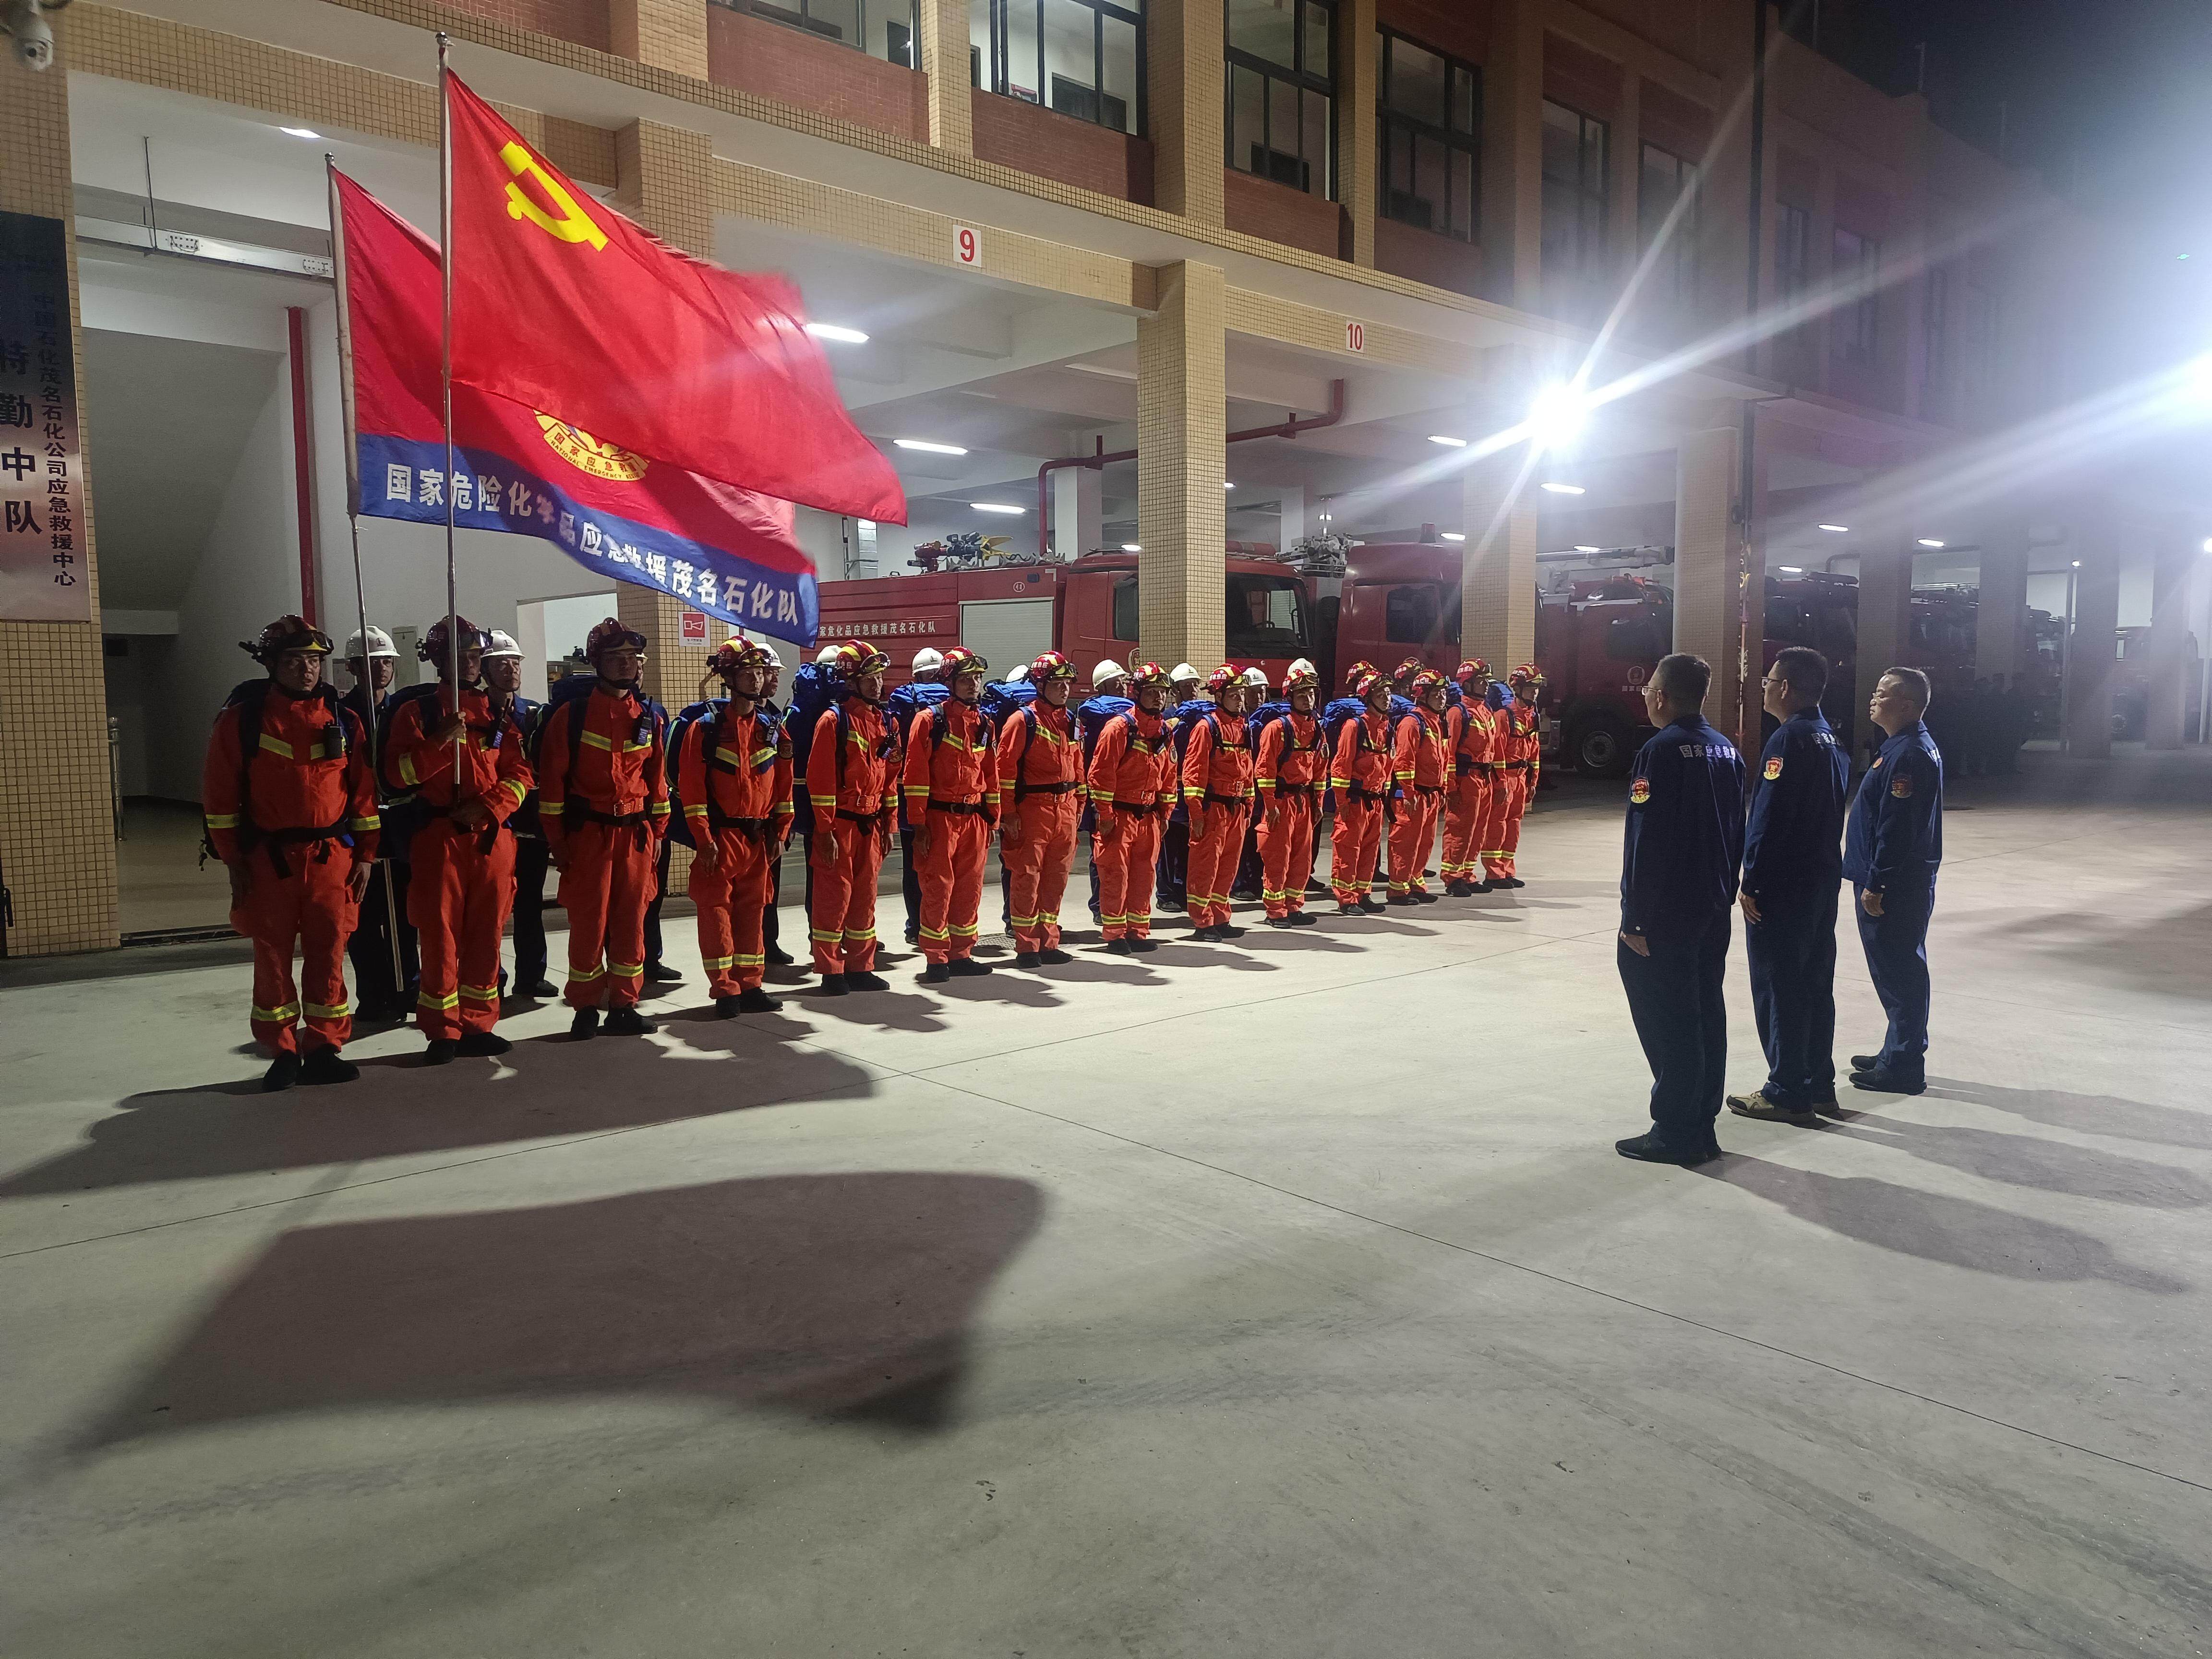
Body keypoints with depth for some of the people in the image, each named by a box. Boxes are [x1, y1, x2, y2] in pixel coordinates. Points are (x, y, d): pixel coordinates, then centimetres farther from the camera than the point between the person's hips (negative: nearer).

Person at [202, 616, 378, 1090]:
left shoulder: (343, 719, 5)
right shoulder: (242, 718, -1)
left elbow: (363, 791, 6)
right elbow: (220, 793, -1)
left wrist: (365, 855, 3)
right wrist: (233, 859, -4)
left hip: (332, 857, 1)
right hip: (268, 859, -1)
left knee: (328, 955, 5)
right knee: (273, 957, 6)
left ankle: (324, 1050, 15)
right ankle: (282, 1053, 18)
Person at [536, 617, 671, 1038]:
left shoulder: (650, 716, 7)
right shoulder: (571, 714, -4)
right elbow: (552, 779, -4)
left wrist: (658, 831, 8)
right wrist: (556, 838, -7)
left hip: (636, 835, 3)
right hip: (587, 834, -3)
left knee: (630, 922, 6)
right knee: (588, 923, 2)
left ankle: (623, 1007, 16)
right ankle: (585, 1008, 15)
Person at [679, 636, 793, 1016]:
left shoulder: (773, 727, 8)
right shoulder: (706, 727, -5)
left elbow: (783, 783, 10)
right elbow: (691, 786, -9)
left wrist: (780, 833, 4)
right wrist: (704, 838, -14)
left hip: (759, 837, 4)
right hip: (720, 837, -4)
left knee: (752, 909, 9)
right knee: (716, 909, -2)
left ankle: (750, 984, 17)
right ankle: (725, 989, 5)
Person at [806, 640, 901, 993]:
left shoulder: (885, 722, 10)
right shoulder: (833, 720, -10)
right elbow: (820, 779, -13)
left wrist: (888, 825, 12)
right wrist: (825, 830, -15)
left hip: (871, 826, 6)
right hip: (840, 824, -6)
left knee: (865, 897, 11)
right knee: (835, 896, 0)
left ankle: (860, 967, 20)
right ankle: (831, 971, 8)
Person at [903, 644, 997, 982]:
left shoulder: (984, 724, 12)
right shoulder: (930, 719, -6)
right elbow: (916, 774, -9)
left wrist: (992, 821, 13)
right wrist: (919, 824, -13)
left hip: (974, 819, 5)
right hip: (940, 818, -5)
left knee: (970, 890, 9)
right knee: (938, 888, -2)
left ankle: (961, 954, 19)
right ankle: (936, 959, 6)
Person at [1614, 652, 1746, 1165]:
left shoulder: (1660, 752, -17)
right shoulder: (1726, 750, 9)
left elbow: (1646, 843, -19)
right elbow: (1736, 832, 14)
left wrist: (1635, 920, -16)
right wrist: (1725, 895, 20)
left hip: (1665, 913, -8)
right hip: (1713, 911, 8)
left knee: (1667, 1021, -1)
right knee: (1705, 1015, 13)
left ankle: (1675, 1133, 5)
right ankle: (1702, 1126, 22)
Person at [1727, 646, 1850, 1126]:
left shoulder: (1788, 740, -17)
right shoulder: (1831, 739, 12)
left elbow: (1769, 819, -21)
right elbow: (1833, 811, 16)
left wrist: (1752, 883, -16)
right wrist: (1827, 870, 20)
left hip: (1782, 888, -9)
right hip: (1824, 881, 9)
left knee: (1778, 988, -1)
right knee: (1815, 985, 15)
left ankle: (1787, 1094, 5)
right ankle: (1817, 1084, 24)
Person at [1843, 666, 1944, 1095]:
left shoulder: (1909, 755, -19)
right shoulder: (1907, 747, 13)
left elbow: (1896, 829, -23)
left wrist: (1875, 884, -19)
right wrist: (1873, 879, 20)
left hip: (1894, 889, -10)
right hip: (1903, 883, 10)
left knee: (1899, 975, -3)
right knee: (1900, 972, 17)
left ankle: (1903, 1067, 5)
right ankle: (1899, 1053, 28)